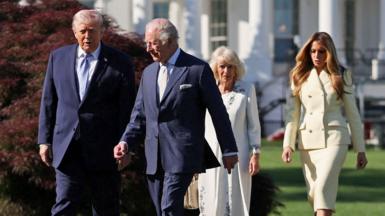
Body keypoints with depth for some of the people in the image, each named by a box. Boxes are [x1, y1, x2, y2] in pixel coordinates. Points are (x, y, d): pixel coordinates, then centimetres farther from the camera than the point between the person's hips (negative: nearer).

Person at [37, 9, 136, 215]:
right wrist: (45, 140, 6)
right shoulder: (58, 57, 8)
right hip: (67, 147, 1)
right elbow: (48, 101, 11)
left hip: (104, 150, -1)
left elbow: (127, 109, -1)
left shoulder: (120, 63, -1)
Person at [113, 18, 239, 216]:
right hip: (154, 159, 6)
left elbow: (218, 111, 0)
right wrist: (126, 142, 0)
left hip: (182, 156, -6)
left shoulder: (198, 69, -4)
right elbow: (139, 114, 17)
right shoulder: (148, 73, 14)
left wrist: (229, 151, 2)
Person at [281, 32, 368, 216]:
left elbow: (352, 114, 7)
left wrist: (360, 150, 6)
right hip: (308, 141, 3)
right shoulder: (300, 77, 9)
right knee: (313, 194, 4)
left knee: (323, 188, -20)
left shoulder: (341, 76, 5)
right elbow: (292, 113, 8)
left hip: (333, 139, -3)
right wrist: (288, 144, -2)